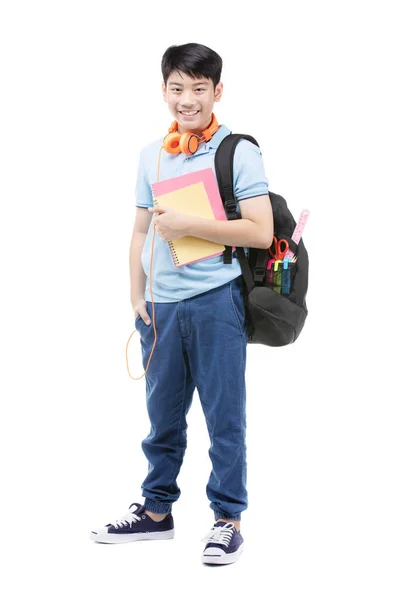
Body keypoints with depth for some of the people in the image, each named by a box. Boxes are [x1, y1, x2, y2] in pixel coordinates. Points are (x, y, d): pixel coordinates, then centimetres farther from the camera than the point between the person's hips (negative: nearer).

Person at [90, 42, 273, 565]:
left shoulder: (239, 151, -5)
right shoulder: (152, 156, 11)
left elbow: (261, 232, -12)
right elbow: (142, 231, 15)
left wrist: (187, 224, -16)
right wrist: (138, 297, 8)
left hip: (216, 301, -5)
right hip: (161, 305, 5)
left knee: (224, 416, 3)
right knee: (162, 413, 14)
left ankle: (228, 520, 14)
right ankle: (156, 510, 27)